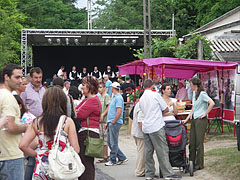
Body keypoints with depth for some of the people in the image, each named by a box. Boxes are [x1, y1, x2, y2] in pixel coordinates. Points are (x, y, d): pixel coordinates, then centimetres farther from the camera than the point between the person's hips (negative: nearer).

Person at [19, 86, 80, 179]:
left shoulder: (37, 122, -2)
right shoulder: (68, 122, -8)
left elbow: (23, 145, -4)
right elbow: (75, 150, -7)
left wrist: (37, 154, 10)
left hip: (41, 170, 2)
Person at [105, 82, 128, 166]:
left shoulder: (118, 98, -13)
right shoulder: (114, 97, 18)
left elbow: (119, 112, -21)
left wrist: (113, 122, -17)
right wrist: (108, 122, 19)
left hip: (115, 123, -10)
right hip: (111, 122, 10)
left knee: (113, 143, -2)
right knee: (110, 142, 11)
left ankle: (112, 160, 6)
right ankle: (122, 158, 17)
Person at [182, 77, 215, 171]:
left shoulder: (202, 94, -12)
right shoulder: (194, 93, 15)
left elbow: (212, 104, -24)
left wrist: (205, 114, -16)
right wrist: (187, 119, 14)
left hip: (201, 120, -9)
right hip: (193, 119, 9)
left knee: (199, 142, -2)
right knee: (192, 142, 10)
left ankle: (199, 164, 6)